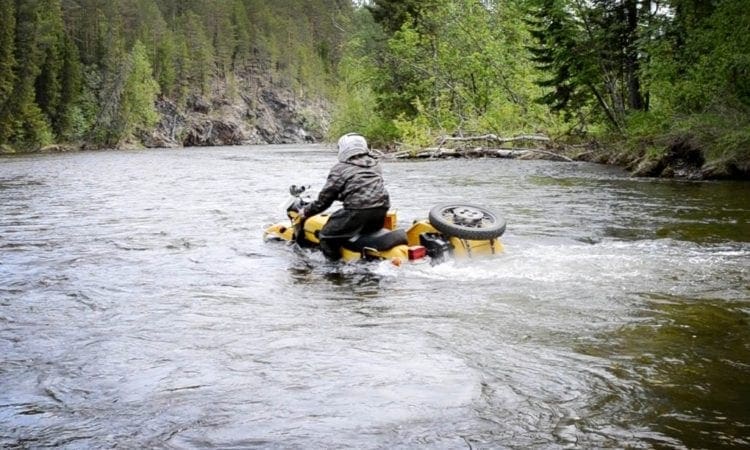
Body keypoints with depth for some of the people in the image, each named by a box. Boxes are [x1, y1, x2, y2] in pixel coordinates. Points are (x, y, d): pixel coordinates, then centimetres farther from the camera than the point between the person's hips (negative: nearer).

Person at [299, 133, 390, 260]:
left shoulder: (339, 169, 4)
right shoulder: (375, 164, 21)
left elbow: (325, 197, 6)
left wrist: (306, 212, 18)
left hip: (358, 210, -7)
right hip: (382, 208, 7)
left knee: (327, 237, 2)